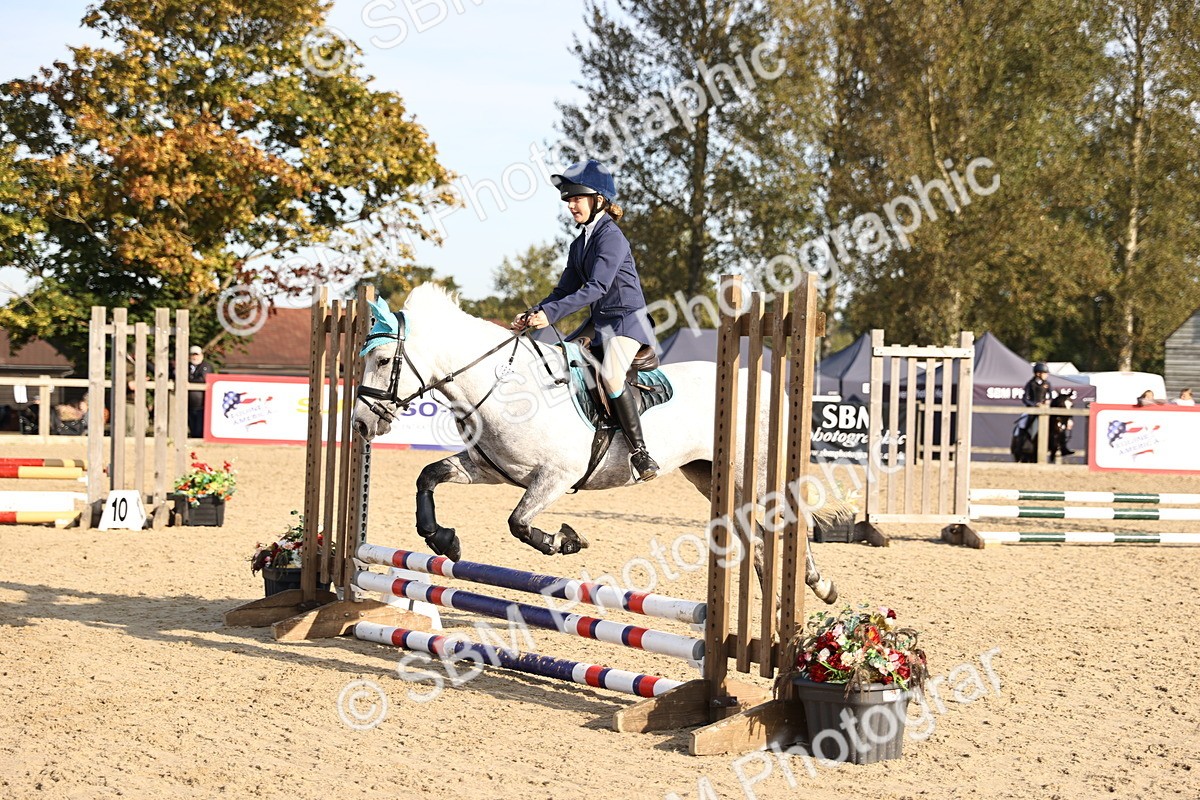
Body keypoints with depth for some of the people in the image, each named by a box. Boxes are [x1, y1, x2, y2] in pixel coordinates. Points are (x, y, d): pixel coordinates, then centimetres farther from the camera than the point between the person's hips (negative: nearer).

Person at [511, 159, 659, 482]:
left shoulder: (611, 236, -16)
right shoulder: (580, 243, 12)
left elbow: (597, 287, -26)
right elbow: (565, 289, 14)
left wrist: (551, 313, -30)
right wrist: (534, 314, -2)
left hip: (627, 318, -10)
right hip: (599, 322, 10)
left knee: (610, 374, -31)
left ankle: (639, 450, -25)